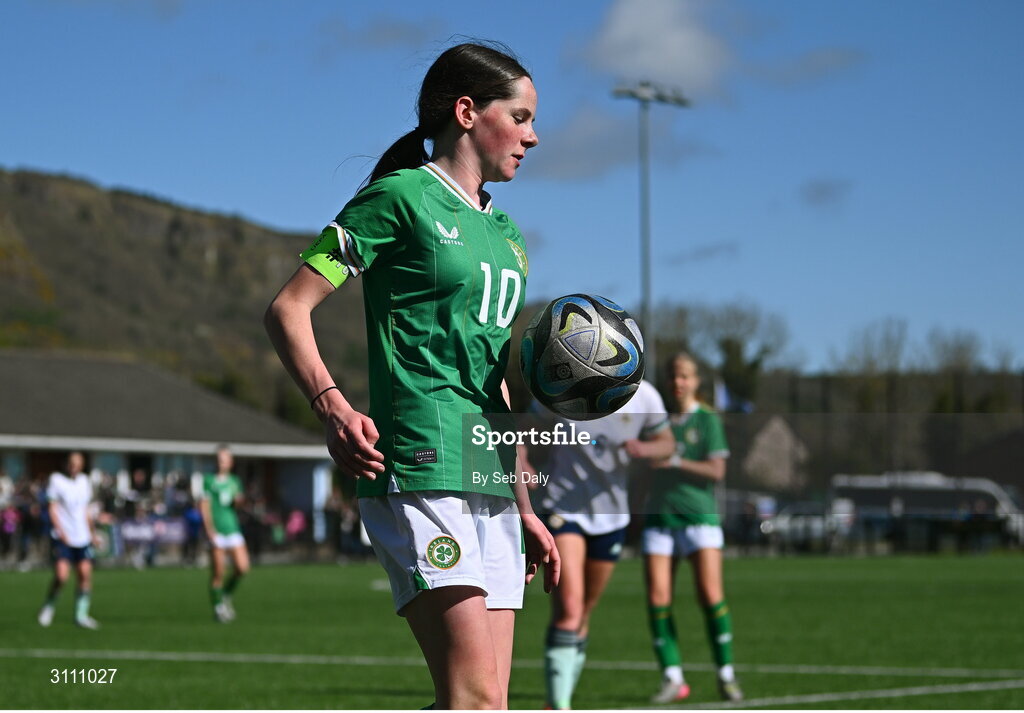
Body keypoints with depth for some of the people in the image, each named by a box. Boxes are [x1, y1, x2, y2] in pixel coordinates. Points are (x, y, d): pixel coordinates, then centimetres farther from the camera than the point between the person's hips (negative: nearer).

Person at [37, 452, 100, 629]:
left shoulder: (84, 481, 12)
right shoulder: (56, 480, -4)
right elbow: (52, 508, -7)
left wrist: (92, 532, 20)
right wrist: (61, 531, -17)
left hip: (82, 537, 5)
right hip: (62, 538, -5)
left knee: (85, 574, -4)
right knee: (61, 576, -15)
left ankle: (81, 615, 4)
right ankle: (49, 607, 9)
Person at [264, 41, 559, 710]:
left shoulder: (506, 234, 22)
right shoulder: (401, 197, -2)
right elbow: (288, 309, -5)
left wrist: (523, 506, 24)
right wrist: (333, 406, -20)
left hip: (489, 483, 8)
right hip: (420, 472, -8)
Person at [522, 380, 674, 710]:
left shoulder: (643, 395, -4)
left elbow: (667, 443, 8)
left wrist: (644, 448, -14)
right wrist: (521, 463, -16)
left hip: (612, 515, 4)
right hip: (563, 507, -3)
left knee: (583, 612, 12)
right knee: (568, 608, -20)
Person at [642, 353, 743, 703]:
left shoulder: (707, 419, 2)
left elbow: (717, 471, -6)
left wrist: (676, 461, -16)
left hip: (699, 514, -3)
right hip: (660, 516, 3)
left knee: (710, 595, -13)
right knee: (657, 599, -7)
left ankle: (726, 674, 0)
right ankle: (672, 677, 0)